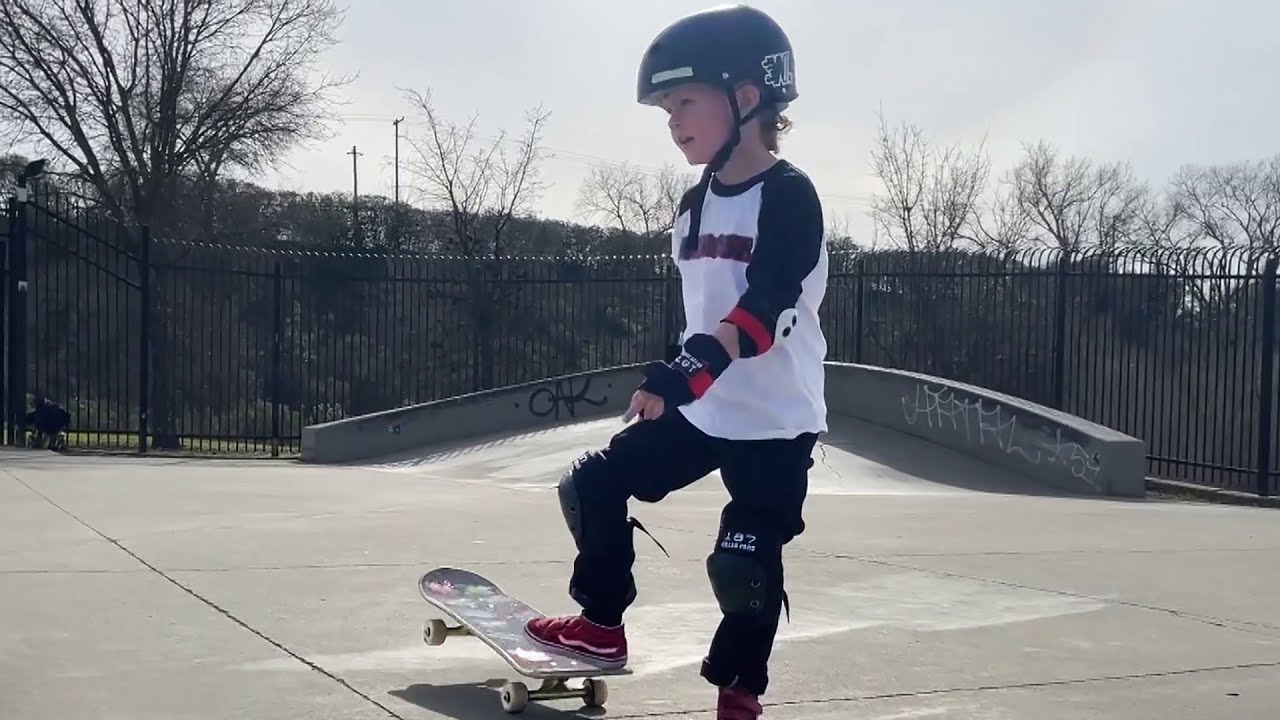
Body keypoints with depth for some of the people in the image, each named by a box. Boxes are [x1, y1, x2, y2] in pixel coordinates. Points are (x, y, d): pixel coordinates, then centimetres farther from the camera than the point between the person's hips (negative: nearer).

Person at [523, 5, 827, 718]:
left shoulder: (789, 196, -16)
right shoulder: (696, 203, 9)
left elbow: (764, 311, -29)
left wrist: (688, 368, -41)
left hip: (776, 419, -7)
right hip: (699, 406, 8)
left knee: (745, 564, -6)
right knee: (595, 485, 5)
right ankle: (602, 625, 22)